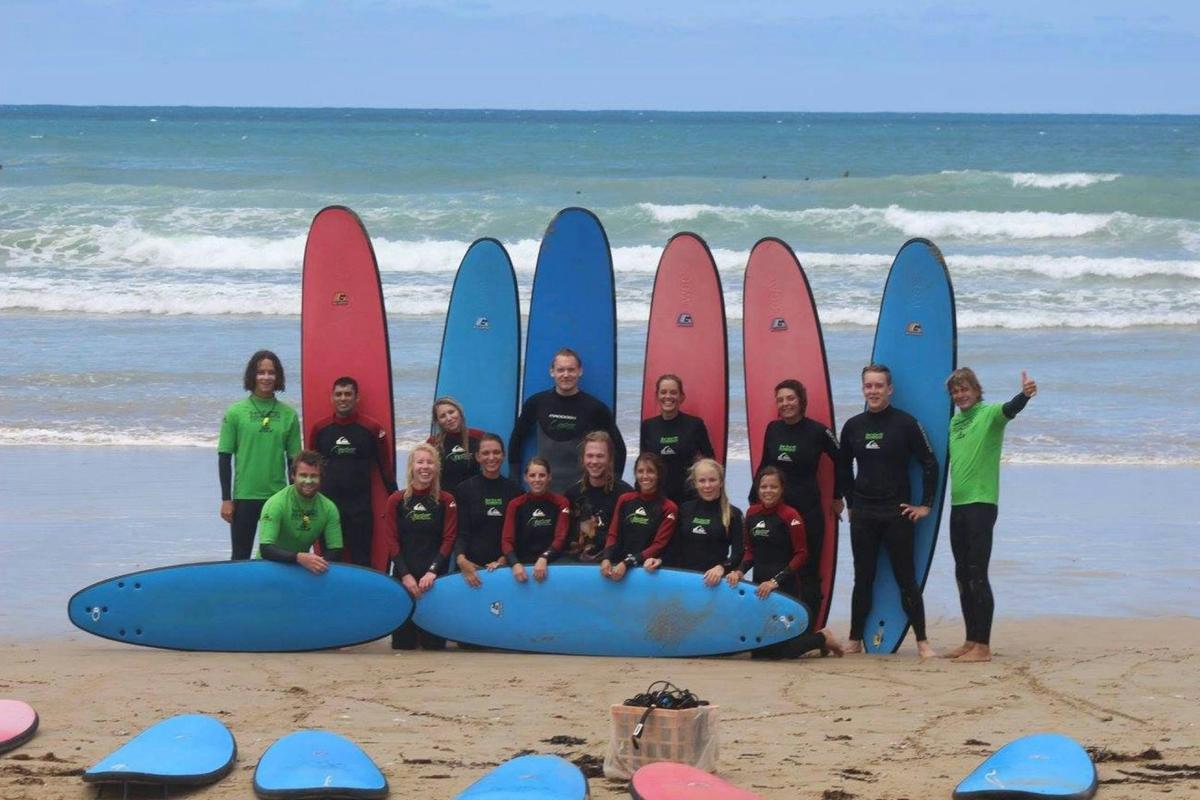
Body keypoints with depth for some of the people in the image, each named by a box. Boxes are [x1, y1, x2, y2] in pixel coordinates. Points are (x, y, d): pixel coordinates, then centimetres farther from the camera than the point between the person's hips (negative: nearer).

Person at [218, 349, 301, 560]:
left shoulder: (289, 415, 4)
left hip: (278, 496, 2)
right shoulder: (236, 412, -1)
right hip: (244, 496, -2)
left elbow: (294, 460, 8)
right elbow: (224, 458, 1)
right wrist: (226, 499, -3)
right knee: (241, 556, 3)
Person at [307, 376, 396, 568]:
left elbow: (385, 466, 4)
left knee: (361, 559, -1)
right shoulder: (319, 428, 5)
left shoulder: (372, 429, -1)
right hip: (326, 504, 2)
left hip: (360, 507, -2)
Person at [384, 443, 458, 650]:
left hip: (434, 576, 0)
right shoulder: (397, 500, 3)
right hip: (403, 574, 0)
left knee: (434, 642, -1)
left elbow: (448, 540, -1)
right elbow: (392, 541, 1)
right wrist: (405, 574, -9)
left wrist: (432, 571, -13)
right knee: (403, 643, -1)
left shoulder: (446, 501, 3)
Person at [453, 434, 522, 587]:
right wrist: (461, 559, -21)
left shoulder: (514, 490, 9)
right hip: (471, 567, -1)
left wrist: (503, 560, -8)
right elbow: (461, 533, -2)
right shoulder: (465, 489, 4)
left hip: (505, 565, 1)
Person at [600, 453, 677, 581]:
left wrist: (627, 563, -16)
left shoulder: (668, 508, 1)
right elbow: (613, 534, 9)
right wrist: (606, 558, -11)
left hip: (647, 569, -2)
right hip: (618, 563, 3)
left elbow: (659, 545, -5)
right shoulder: (624, 500, 14)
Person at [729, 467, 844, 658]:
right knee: (759, 652, 10)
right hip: (760, 585, 7)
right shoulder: (752, 513, 6)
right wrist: (740, 571, -6)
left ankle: (823, 638, 17)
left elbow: (801, 555, -13)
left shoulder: (790, 516, -11)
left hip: (787, 587, -7)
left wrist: (776, 581, -19)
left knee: (783, 650, -11)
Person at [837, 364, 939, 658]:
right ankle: (855, 641, 15)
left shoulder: (906, 423, -5)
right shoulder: (853, 426, 7)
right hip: (862, 515, 4)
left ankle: (922, 642, 2)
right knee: (863, 579, 9)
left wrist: (925, 505, -5)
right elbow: (843, 468, 20)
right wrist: (851, 502, 14)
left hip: (897, 513, -3)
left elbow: (930, 464, -2)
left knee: (906, 579, -2)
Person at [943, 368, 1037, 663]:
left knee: (977, 575, -9)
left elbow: (1010, 409, -28)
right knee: (963, 575, 11)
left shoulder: (989, 414, -7)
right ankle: (971, 641, 19)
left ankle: (983, 646, -8)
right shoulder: (954, 422, 15)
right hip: (958, 505, 8)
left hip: (981, 503, -8)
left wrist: (1025, 394, -49)